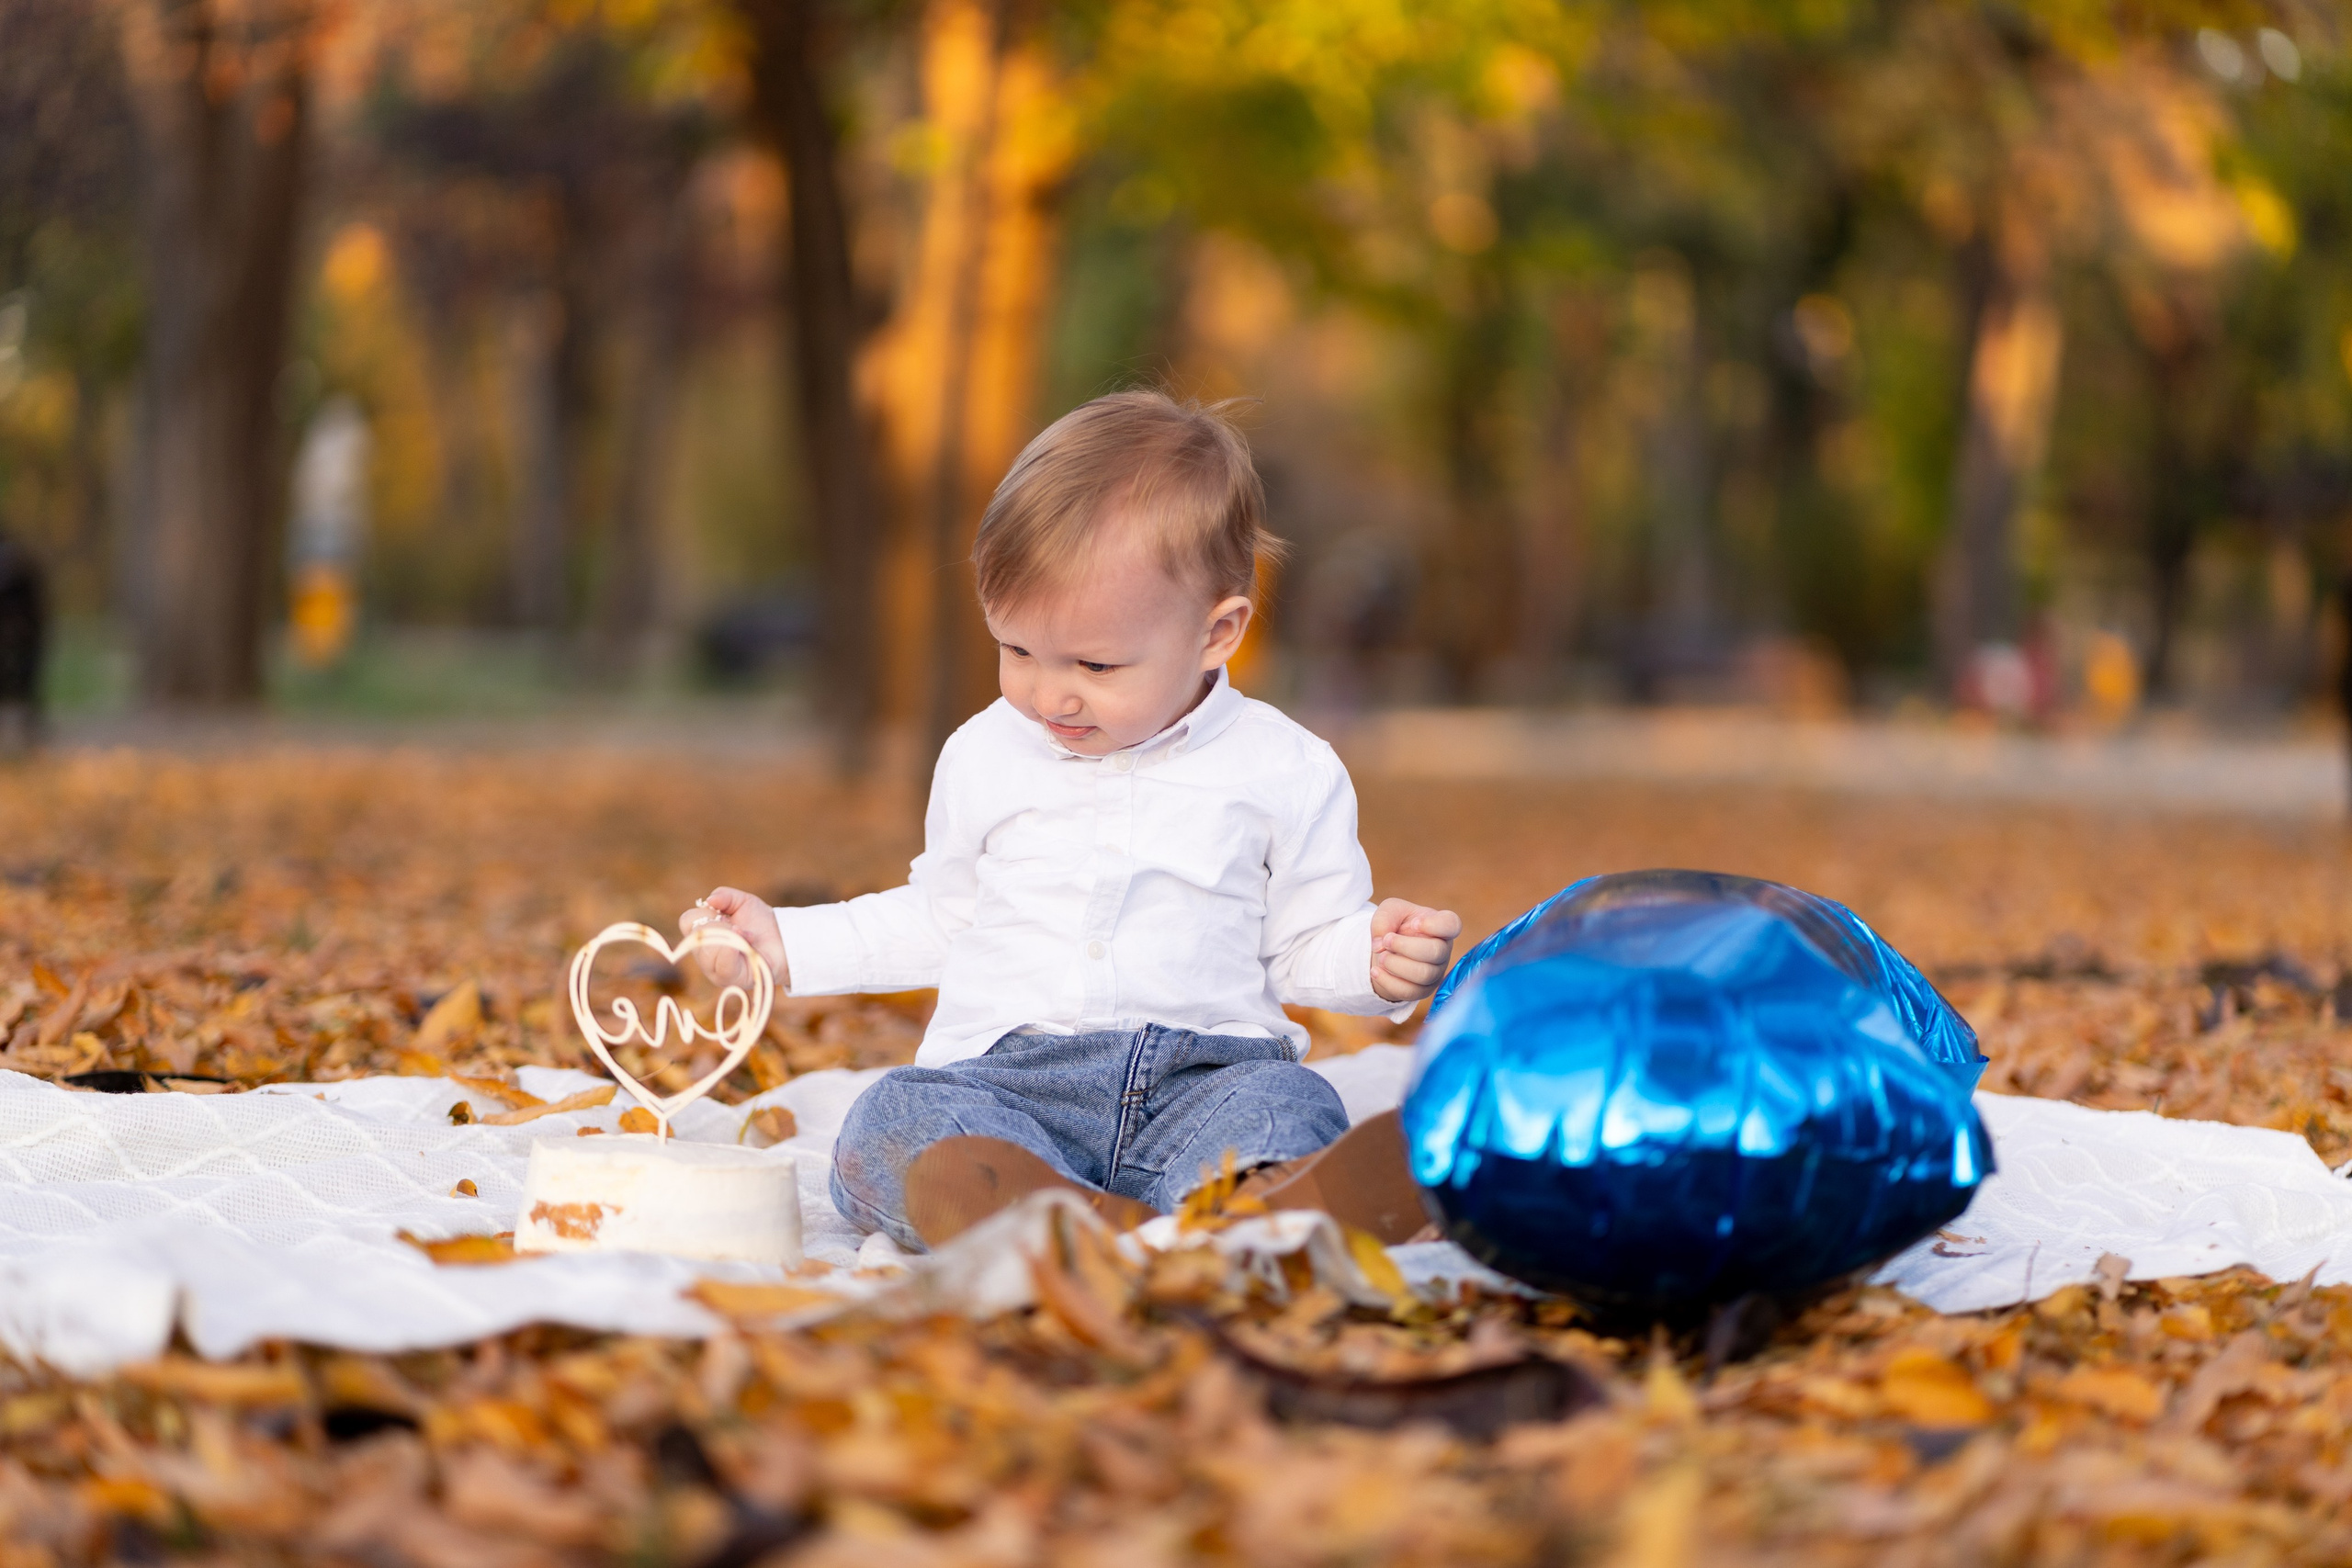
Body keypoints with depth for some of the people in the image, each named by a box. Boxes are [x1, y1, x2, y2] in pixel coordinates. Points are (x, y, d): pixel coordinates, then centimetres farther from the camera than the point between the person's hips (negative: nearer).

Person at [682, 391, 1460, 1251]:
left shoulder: (1284, 773, 5)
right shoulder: (985, 755, 15)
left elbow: (1304, 942, 13)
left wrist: (1372, 959, -9)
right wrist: (787, 942, 21)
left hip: (1203, 1073, -1)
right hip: (1003, 1074, 1)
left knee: (1284, 1106, -34)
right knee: (888, 1123, -30)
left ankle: (1268, 1206, -66)